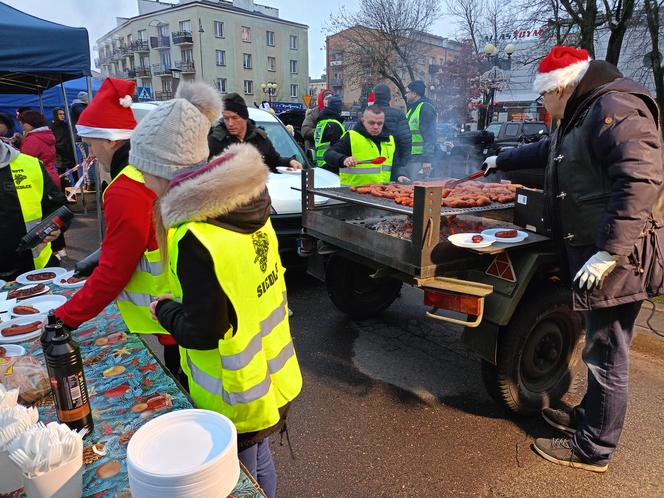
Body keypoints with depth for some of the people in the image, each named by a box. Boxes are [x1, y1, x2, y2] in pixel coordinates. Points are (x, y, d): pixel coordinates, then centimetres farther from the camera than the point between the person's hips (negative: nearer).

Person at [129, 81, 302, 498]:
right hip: (269, 378, 8)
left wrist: (165, 309, -5)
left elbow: (202, 333, -23)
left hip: (238, 397, -7)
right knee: (259, 465, 28)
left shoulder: (197, 240, -29)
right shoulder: (248, 209, -4)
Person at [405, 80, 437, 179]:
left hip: (420, 158, -9)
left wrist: (427, 160, -23)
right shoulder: (411, 109, 20)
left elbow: (430, 136, -17)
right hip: (410, 156, 10)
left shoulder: (426, 108, -10)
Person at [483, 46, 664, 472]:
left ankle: (594, 450, 15)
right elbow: (547, 151, 38)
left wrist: (609, 252, -28)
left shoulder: (616, 108, -15)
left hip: (615, 258, -10)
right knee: (601, 348, 20)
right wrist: (501, 161, 49)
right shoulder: (583, 115, 19)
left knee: (607, 356, 1)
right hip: (591, 251, 10)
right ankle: (591, 415, 35)